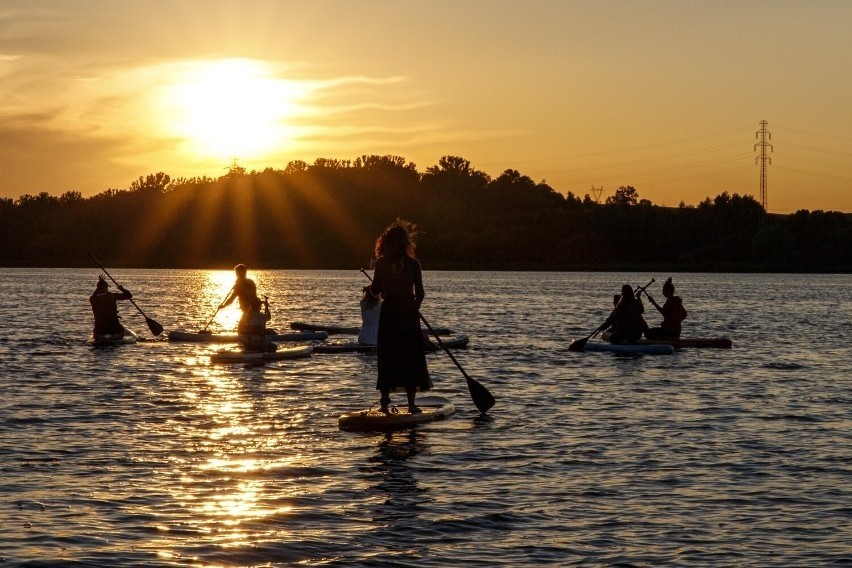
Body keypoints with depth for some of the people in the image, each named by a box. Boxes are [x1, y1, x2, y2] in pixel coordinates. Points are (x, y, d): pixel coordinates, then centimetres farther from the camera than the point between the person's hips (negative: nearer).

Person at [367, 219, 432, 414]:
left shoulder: (381, 264, -3)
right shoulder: (413, 264, -5)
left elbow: (375, 291, -4)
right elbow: (420, 293, -4)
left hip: (388, 315, 1)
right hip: (409, 315, -1)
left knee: (387, 359, 8)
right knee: (411, 358, 7)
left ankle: (385, 401, 5)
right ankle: (411, 403, 5)